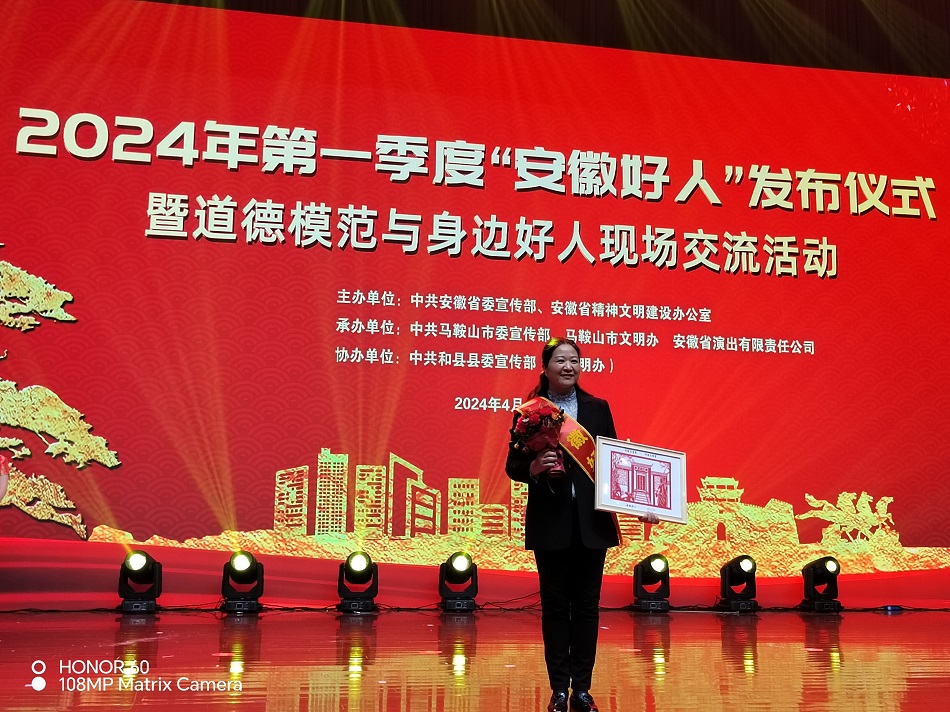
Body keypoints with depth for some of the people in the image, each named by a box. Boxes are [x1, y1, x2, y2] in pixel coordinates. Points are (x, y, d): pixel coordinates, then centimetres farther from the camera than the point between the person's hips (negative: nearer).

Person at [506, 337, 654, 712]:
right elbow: (513, 466, -1)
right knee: (555, 606, 4)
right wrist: (534, 467, -22)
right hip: (550, 523, -2)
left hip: (592, 522, 2)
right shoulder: (529, 411, 0)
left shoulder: (598, 409, 8)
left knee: (587, 605, 6)